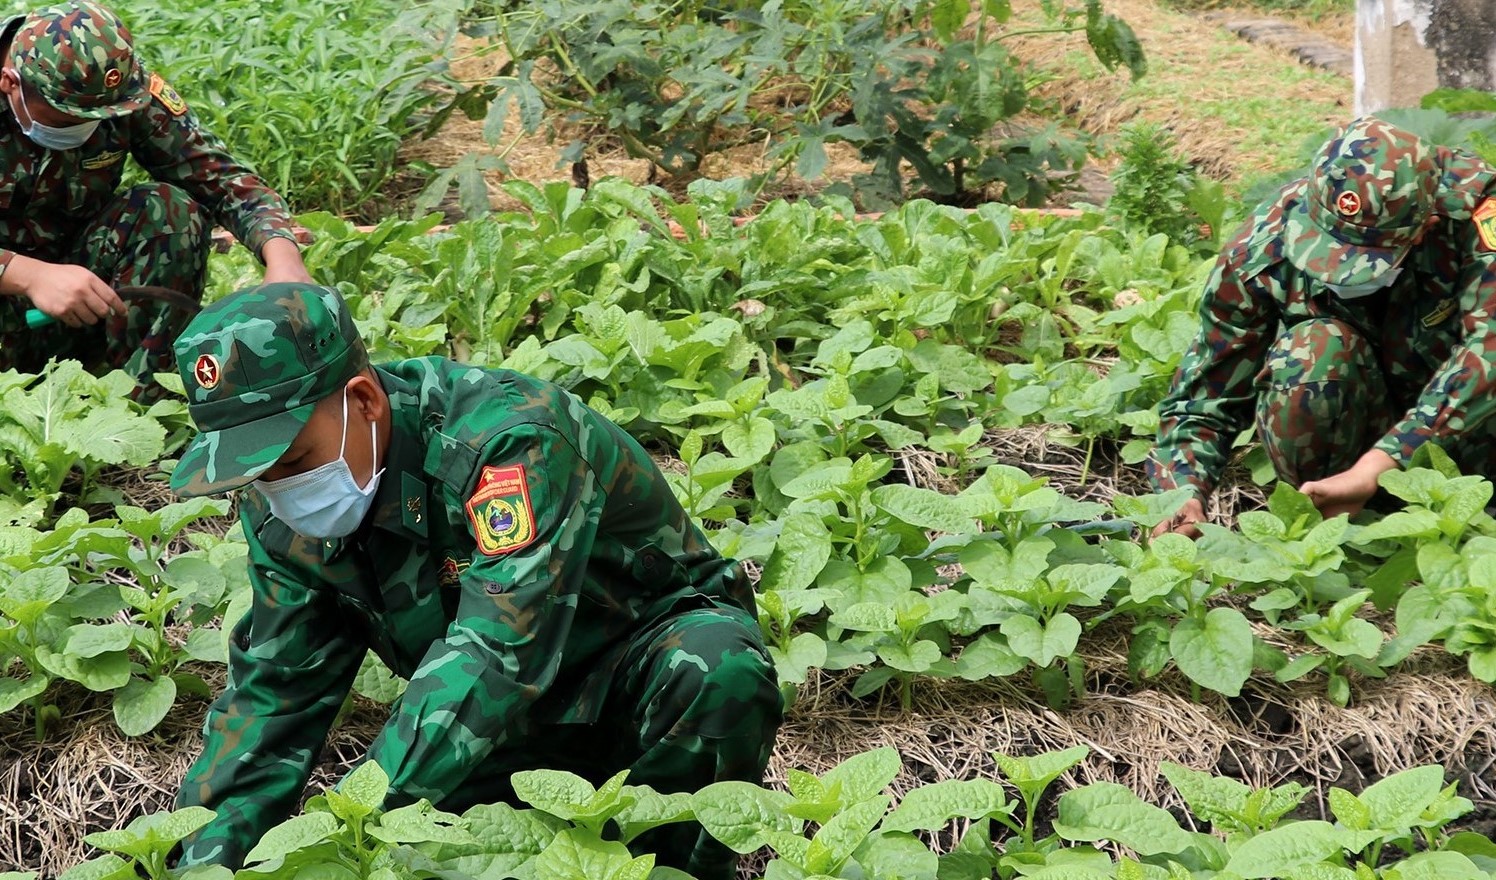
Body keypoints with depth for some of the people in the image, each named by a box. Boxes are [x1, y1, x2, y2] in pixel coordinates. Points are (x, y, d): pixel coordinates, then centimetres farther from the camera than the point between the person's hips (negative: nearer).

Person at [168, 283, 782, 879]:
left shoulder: (508, 437, -32)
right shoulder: (282, 511, -10)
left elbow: (499, 650, -42)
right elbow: (273, 690, -3)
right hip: (525, 728, 5)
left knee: (717, 672, -38)